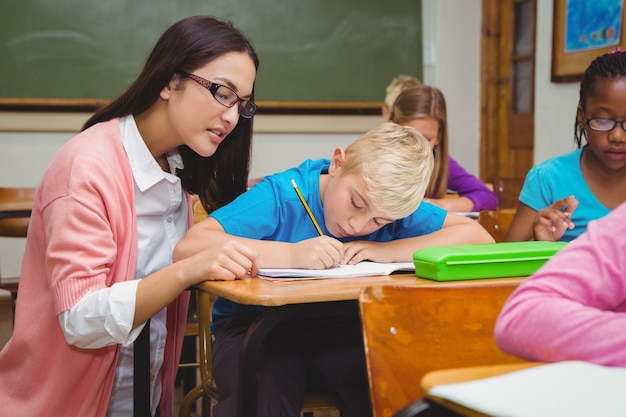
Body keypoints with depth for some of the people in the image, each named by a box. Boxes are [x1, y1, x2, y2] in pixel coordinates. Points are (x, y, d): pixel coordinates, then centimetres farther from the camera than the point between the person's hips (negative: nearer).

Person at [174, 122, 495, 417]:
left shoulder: (392, 207, -6)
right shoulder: (282, 194, -19)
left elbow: (479, 237, -9)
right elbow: (187, 248, -29)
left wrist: (389, 251, -19)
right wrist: (291, 254, -35)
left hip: (341, 330, 5)